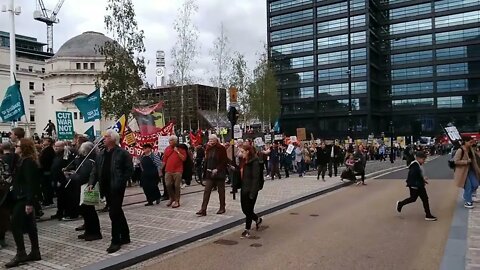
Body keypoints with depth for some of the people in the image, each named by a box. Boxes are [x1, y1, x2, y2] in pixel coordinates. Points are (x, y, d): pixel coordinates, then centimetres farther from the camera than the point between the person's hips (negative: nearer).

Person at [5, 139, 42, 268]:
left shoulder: (28, 162, -17)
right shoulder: (24, 160, 14)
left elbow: (30, 183, -22)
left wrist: (29, 203, -24)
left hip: (24, 198, -10)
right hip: (22, 197, 10)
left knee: (15, 225, -6)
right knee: (29, 225, 12)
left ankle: (20, 254, 1)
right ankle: (35, 252, 18)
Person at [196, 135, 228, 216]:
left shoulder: (221, 149, -7)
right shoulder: (209, 149, 10)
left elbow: (224, 162, -11)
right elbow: (206, 160, 12)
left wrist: (217, 169, -19)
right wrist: (205, 171, 4)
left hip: (219, 173, -5)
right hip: (209, 173, 5)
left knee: (221, 191, 8)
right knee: (206, 191, -2)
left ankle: (222, 208, 22)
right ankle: (203, 210, -4)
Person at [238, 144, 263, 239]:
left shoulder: (254, 162, -16)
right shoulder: (244, 161, 10)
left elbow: (255, 178, -19)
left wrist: (252, 193, -21)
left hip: (251, 189, -8)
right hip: (244, 189, 8)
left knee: (248, 210, 2)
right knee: (244, 209, 13)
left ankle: (247, 230, 16)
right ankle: (258, 219, 38)